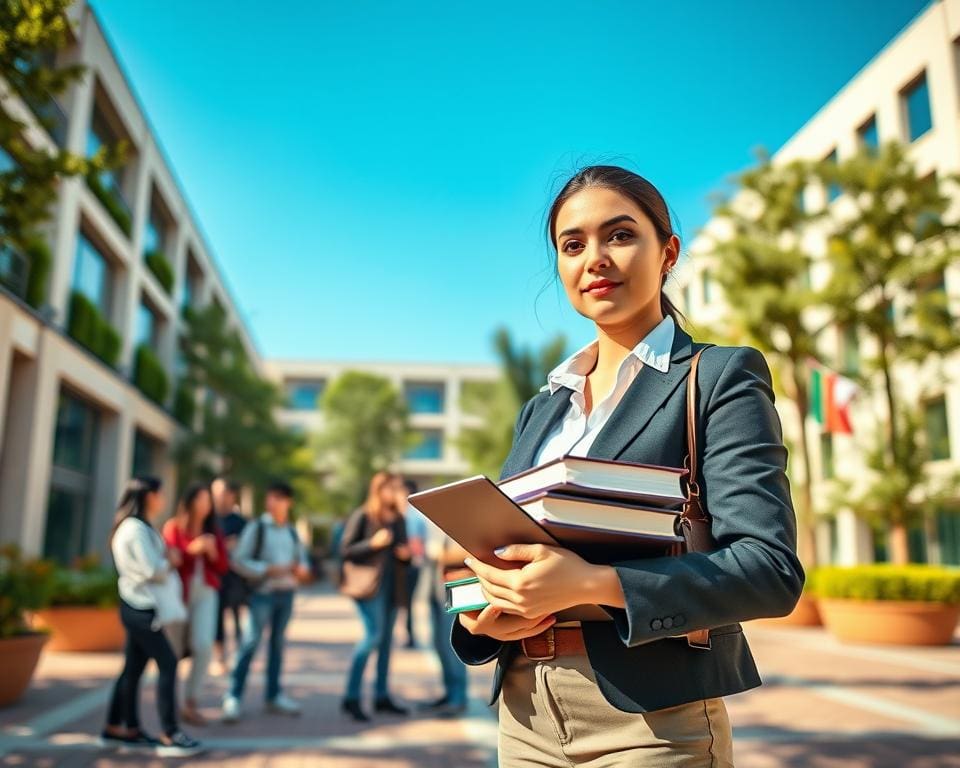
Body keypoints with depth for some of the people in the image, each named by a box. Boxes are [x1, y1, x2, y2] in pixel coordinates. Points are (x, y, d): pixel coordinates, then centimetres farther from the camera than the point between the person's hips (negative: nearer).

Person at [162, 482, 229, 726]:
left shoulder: (213, 530, 12)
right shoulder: (173, 527, 1)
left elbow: (223, 567, 10)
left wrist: (213, 552, -8)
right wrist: (191, 550, -19)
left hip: (205, 592, 3)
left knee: (203, 646, -10)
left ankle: (190, 704, 1)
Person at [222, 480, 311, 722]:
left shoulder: (292, 531, 11)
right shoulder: (256, 528, -5)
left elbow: (302, 557, 18)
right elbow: (239, 560, -10)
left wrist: (302, 568, -5)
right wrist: (268, 570, -18)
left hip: (286, 593, 5)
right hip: (262, 592, -5)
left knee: (278, 643, 13)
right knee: (250, 643, -10)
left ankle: (274, 696, 23)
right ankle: (233, 698, -4)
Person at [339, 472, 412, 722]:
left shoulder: (398, 518, 14)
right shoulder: (362, 516, -4)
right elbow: (345, 550, -8)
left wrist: (406, 554, 0)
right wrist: (372, 543, -19)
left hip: (393, 586, 7)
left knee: (387, 640, 10)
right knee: (373, 634, -17)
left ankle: (382, 696, 19)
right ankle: (351, 697, -9)